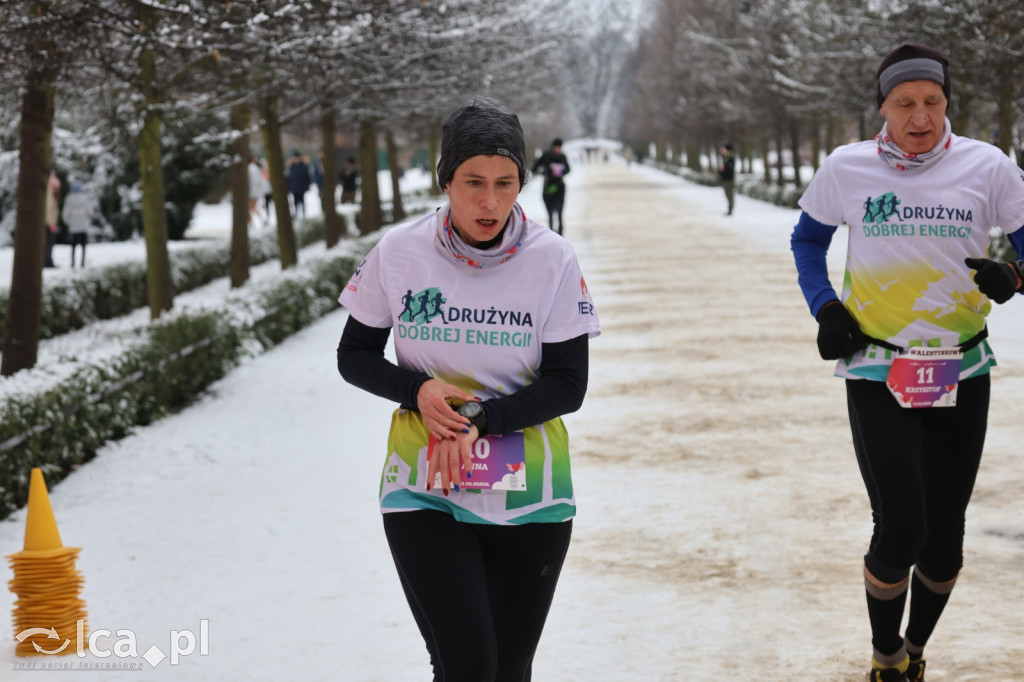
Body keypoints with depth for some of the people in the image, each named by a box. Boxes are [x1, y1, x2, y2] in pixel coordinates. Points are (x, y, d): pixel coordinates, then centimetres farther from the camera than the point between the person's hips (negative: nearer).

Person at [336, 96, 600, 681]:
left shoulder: (553, 261, -8)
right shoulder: (399, 253, -6)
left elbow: (568, 386, -6)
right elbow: (354, 355, 5)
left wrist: (481, 419, -20)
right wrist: (417, 390, -15)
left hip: (529, 496, 1)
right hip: (425, 494, -1)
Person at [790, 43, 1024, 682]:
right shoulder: (847, 167, -3)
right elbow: (809, 238, 14)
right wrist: (824, 308, -1)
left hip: (961, 375, 2)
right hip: (877, 374, -1)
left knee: (943, 533, 7)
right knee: (900, 528, -10)